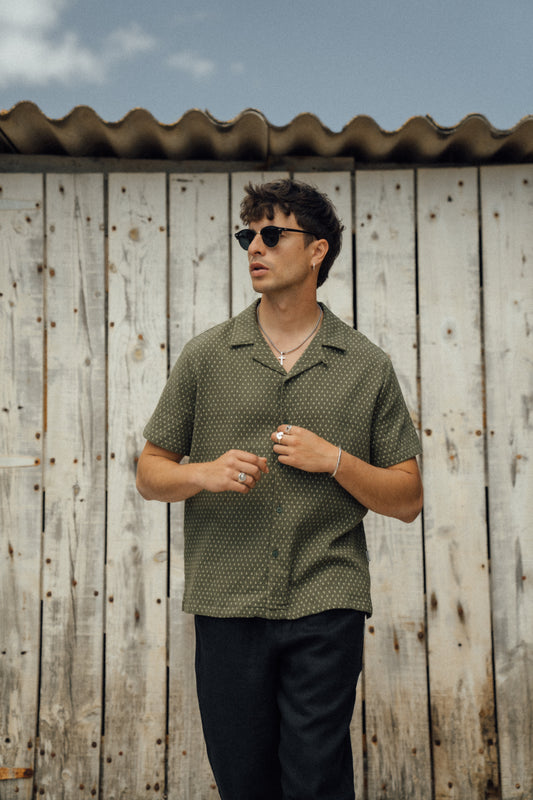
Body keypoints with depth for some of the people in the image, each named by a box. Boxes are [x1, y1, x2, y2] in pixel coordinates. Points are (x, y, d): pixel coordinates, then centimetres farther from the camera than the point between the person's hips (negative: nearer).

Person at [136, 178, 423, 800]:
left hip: (327, 608, -1)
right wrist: (202, 473, -11)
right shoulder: (205, 357, 5)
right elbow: (149, 474, 9)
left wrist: (334, 459, -11)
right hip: (227, 607, 2)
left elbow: (407, 499, 5)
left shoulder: (367, 367, 3)